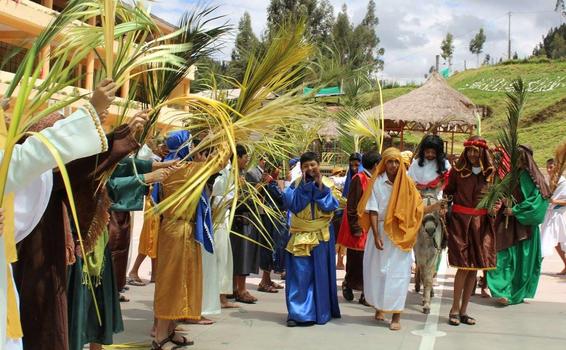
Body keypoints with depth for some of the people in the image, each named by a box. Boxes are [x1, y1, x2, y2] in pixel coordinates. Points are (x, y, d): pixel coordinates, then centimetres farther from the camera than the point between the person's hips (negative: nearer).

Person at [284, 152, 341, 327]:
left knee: (320, 274, 6)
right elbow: (292, 204, -13)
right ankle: (298, 313, 4)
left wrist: (320, 186, -15)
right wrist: (304, 185, -14)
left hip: (321, 236, 0)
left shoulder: (327, 184, 2)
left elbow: (331, 206, -11)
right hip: (300, 236, 0)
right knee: (300, 275, -1)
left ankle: (320, 311, 17)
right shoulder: (297, 184, 2)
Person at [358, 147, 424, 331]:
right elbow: (373, 210, -8)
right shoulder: (377, 182, -4)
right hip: (380, 231, 0)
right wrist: (376, 235, -13)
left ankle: (396, 315, 0)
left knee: (397, 273, -2)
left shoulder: (407, 183, 0)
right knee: (377, 270, 8)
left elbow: (415, 209, 3)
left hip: (400, 235, 0)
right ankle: (379, 306, 26)